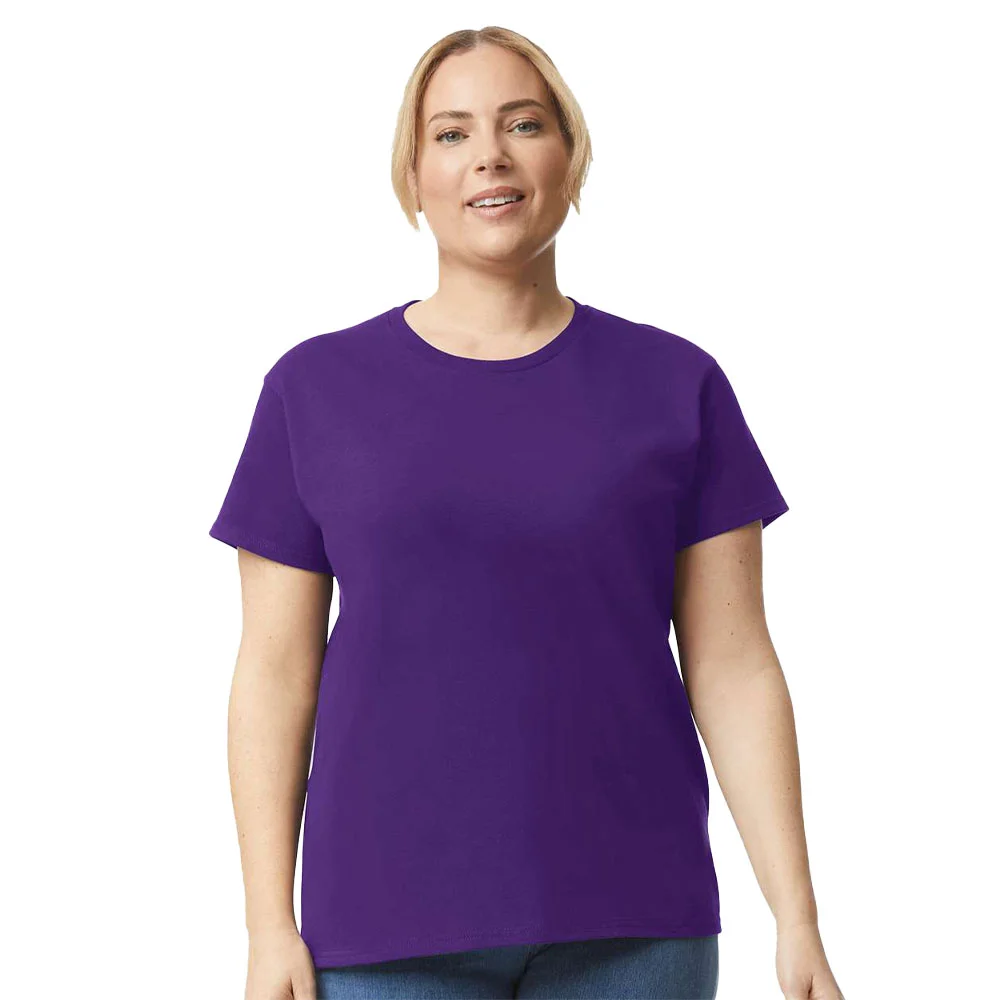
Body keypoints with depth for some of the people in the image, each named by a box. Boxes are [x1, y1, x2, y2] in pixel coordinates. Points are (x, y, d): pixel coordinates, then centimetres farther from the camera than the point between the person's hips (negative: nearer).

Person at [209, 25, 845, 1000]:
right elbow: (275, 672, 2)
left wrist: (797, 919, -4)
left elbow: (733, 667, 1)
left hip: (628, 916, 1)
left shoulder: (676, 385, 2)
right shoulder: (317, 389, 2)